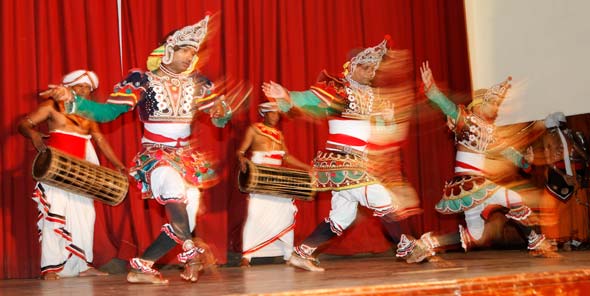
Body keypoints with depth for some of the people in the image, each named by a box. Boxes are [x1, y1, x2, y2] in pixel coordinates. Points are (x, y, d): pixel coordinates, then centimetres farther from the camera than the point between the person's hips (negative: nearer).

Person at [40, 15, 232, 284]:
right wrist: (72, 100, -23)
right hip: (155, 154, -5)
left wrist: (220, 110, -19)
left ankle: (142, 267, 3)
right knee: (175, 186, -35)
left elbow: (222, 118, 6)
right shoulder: (142, 80, -6)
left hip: (186, 155, 5)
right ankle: (190, 249, -18)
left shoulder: (196, 83, 5)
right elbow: (107, 112, -9)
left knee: (187, 213, -6)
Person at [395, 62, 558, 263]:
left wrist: (524, 160, 3)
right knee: (514, 200, -11)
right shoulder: (465, 119, -5)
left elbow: (505, 150, 21)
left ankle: (425, 244, 11)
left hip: (475, 184, 9)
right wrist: (431, 89, -36)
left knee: (474, 237, 11)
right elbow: (447, 106, -19)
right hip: (467, 182, -9)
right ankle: (535, 241, 5)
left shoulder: (489, 130, 17)